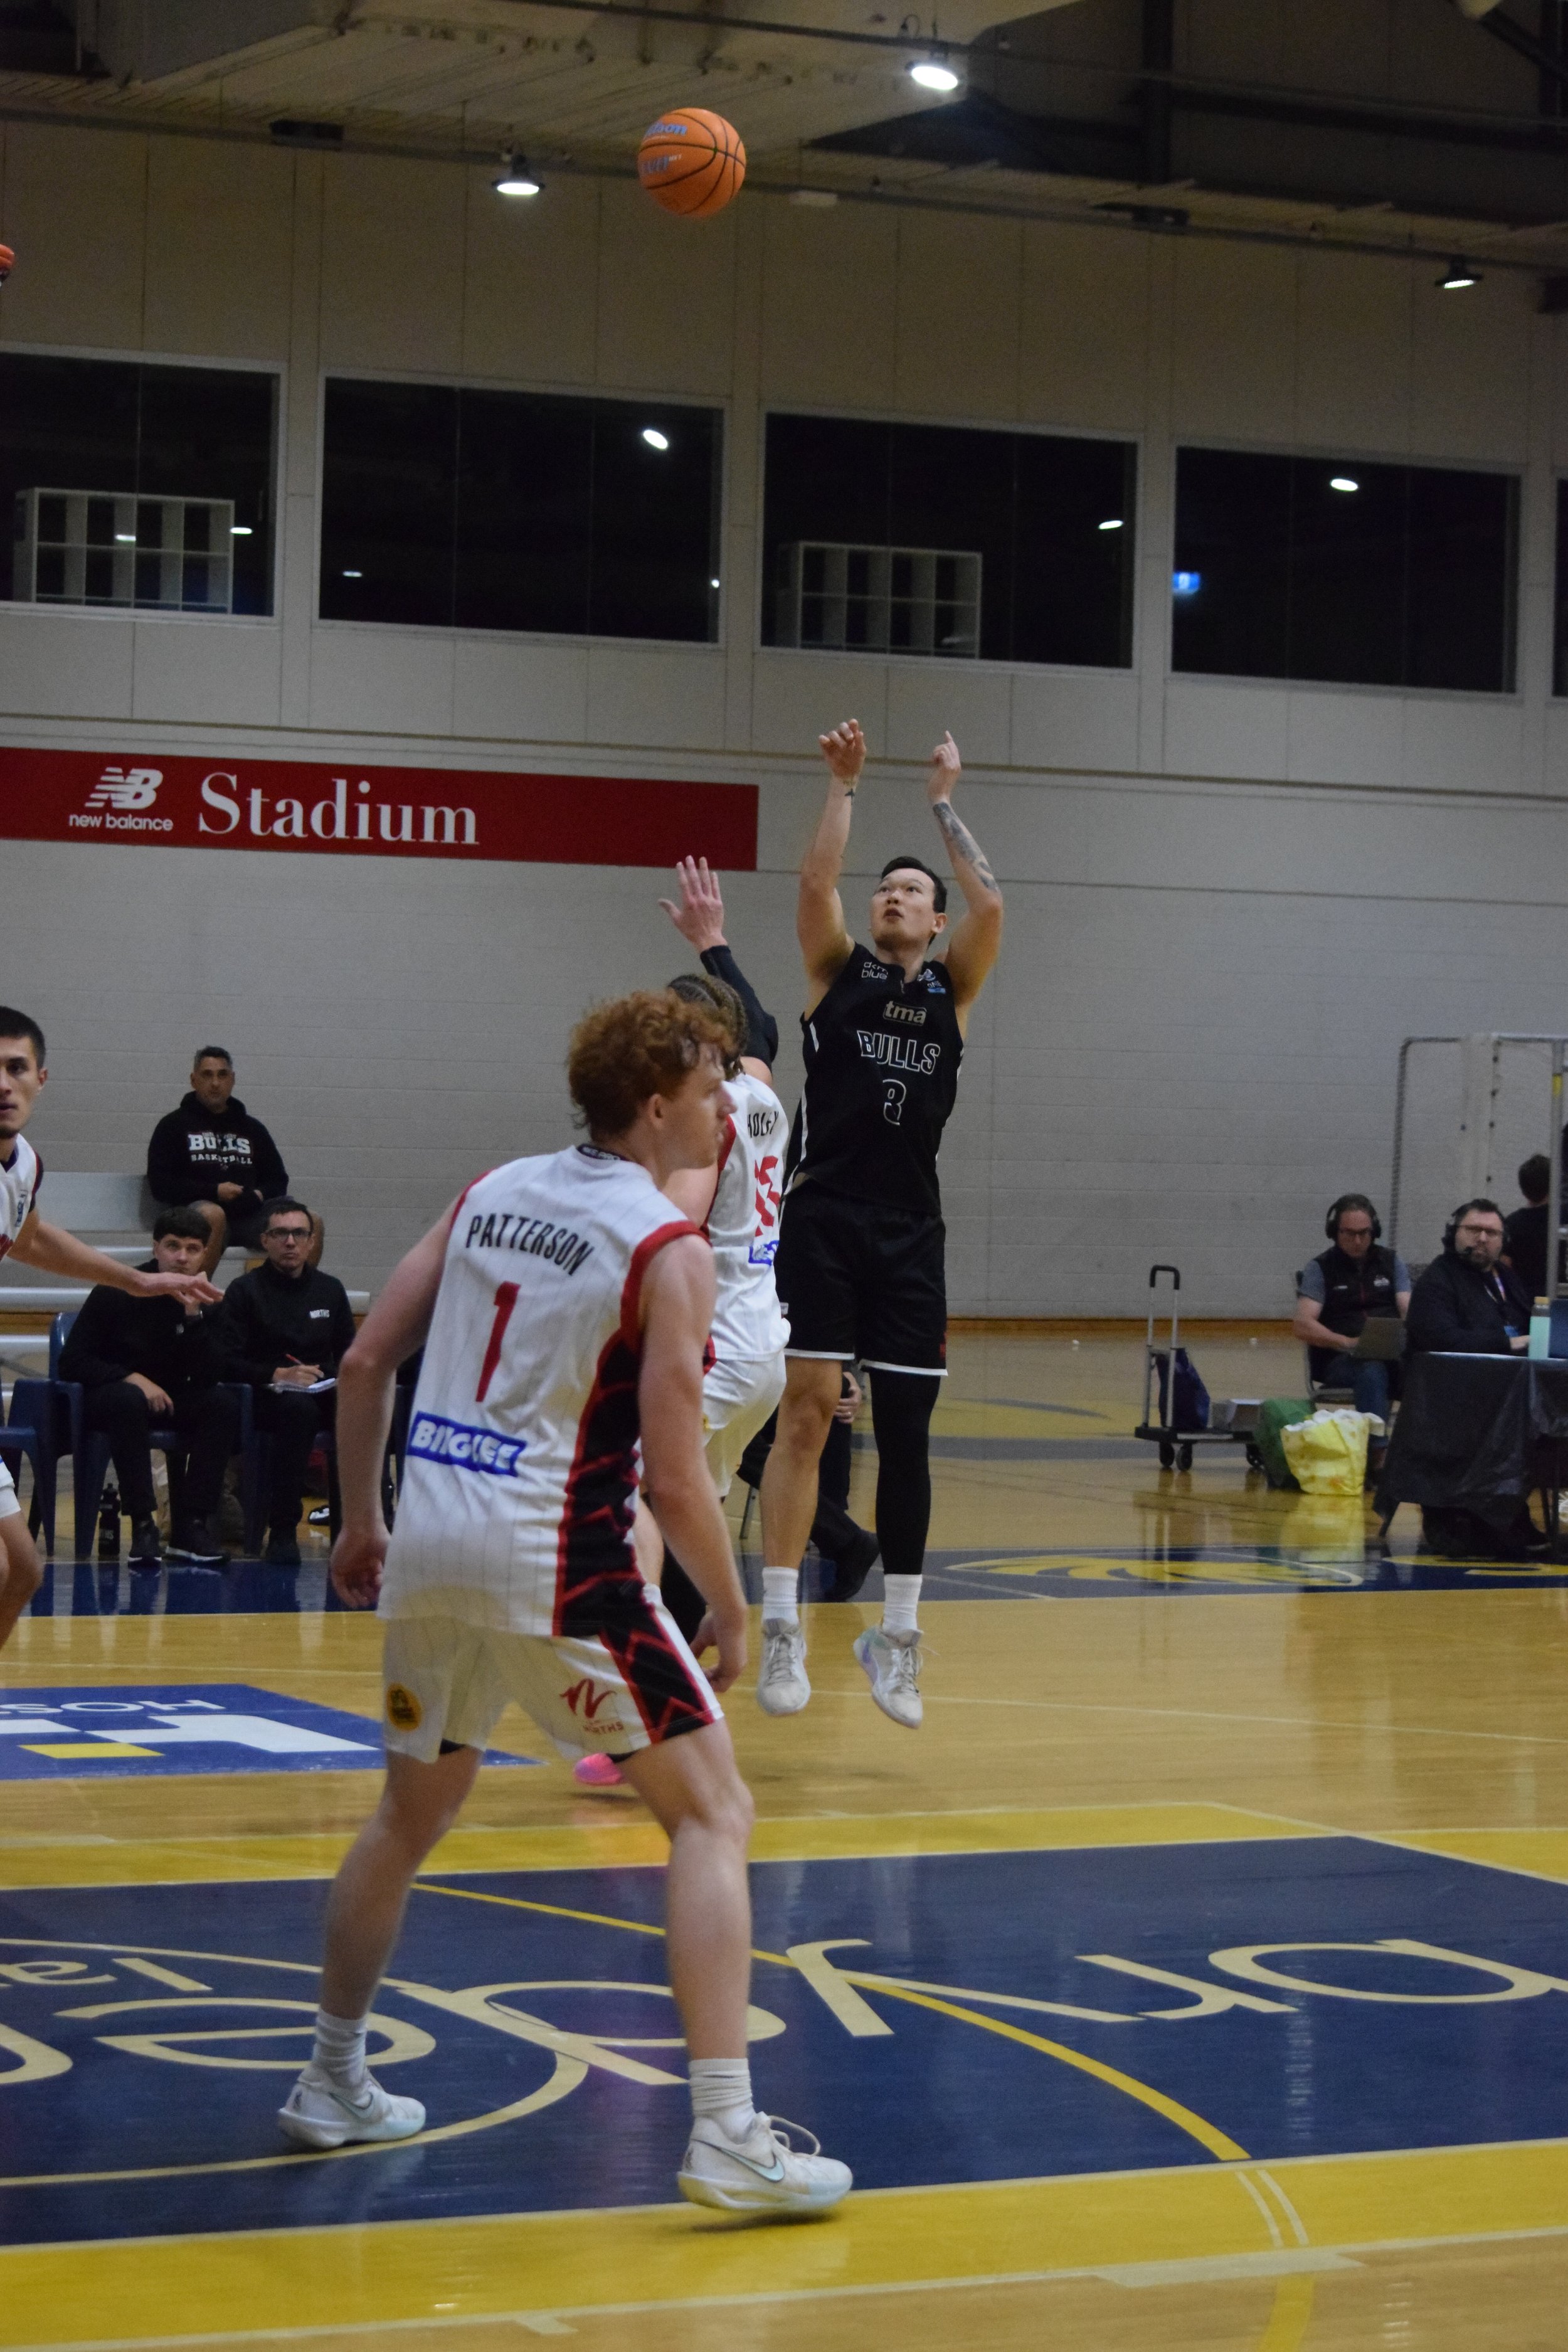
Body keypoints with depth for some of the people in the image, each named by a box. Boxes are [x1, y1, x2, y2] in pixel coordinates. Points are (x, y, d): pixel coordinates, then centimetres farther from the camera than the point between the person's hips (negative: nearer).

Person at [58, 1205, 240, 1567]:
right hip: (106, 1398, -4)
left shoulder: (205, 1303, -2)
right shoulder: (117, 1292, -11)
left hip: (167, 1401, 4)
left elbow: (207, 1378, -12)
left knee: (224, 1404, -24)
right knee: (129, 1400, -39)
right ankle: (142, 1524, -40)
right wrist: (133, 1379, -23)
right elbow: (71, 1362, -12)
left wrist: (193, 1315, -23)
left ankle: (191, 1524, -27)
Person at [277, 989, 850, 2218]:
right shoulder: (669, 1251, -8)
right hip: (554, 1562, -7)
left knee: (414, 1812, 27)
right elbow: (674, 1480, -12)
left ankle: (334, 2083, 36)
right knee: (714, 1814, 0)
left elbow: (365, 1362, 11)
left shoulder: (492, 1192, 11)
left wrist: (360, 1520, 22)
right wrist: (732, 1611, 2)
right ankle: (728, 2137, -9)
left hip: (430, 1547, 7)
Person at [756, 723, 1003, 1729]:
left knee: (907, 1432, 4)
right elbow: (817, 881, -5)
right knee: (807, 1410, -9)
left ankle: (898, 1634, 13)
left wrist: (945, 803, 5)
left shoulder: (952, 991, 13)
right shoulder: (838, 970, 11)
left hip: (910, 1231, 2)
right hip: (825, 1217, -2)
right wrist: (844, 784, -3)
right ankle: (782, 1626, -8)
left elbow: (991, 906, -2)